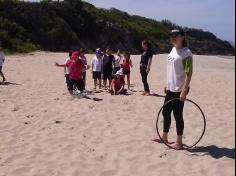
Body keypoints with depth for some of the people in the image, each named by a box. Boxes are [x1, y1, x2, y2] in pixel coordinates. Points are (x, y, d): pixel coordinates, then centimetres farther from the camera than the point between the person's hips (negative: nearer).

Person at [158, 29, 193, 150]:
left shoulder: (186, 53, -16)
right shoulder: (173, 50, 10)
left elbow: (189, 74, -20)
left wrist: (184, 91, -24)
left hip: (179, 90, -9)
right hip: (171, 88, 9)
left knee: (177, 115, 1)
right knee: (166, 112, 16)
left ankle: (179, 142, 14)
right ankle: (164, 137, 32)